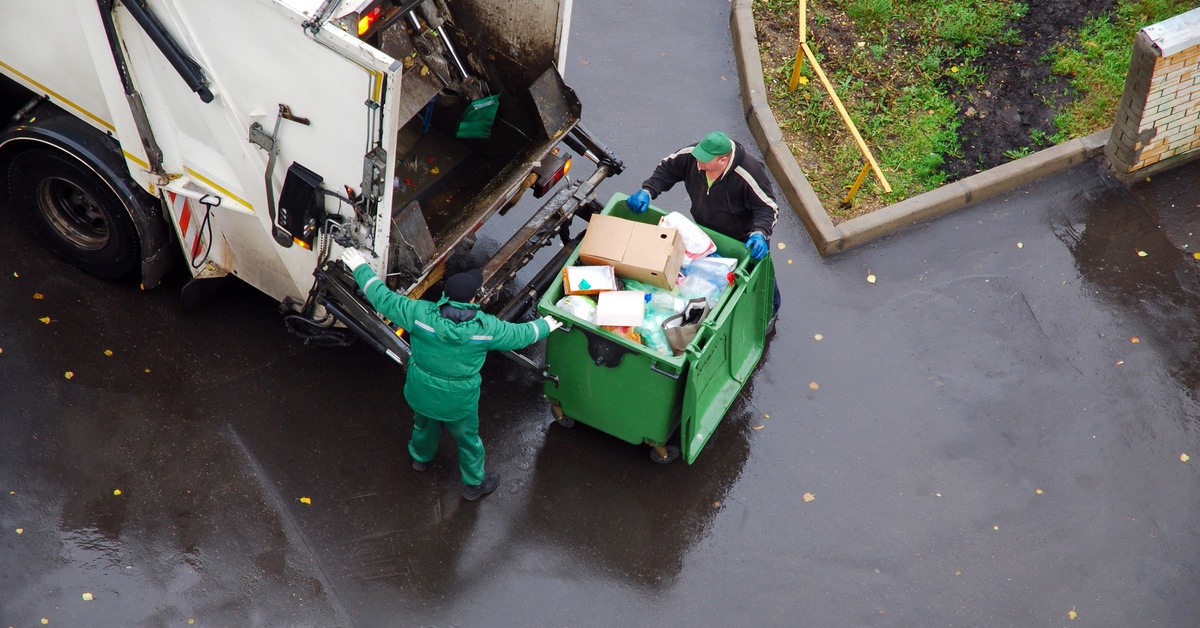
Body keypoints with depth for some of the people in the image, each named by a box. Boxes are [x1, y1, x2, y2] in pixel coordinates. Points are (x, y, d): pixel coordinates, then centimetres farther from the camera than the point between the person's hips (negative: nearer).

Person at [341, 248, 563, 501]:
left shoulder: (420, 314, -27)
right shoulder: (486, 327, -26)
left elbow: (383, 299, -16)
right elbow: (519, 335, -8)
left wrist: (360, 268, -2)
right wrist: (544, 327, 13)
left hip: (421, 395, 2)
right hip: (459, 403, -2)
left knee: (424, 425, 35)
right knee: (468, 441, 24)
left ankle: (420, 457, 64)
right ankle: (474, 485, 46)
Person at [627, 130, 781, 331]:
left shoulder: (749, 173, -41)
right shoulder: (690, 156, -26)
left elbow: (768, 207, -33)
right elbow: (666, 169, -8)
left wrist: (760, 233, -50)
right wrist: (647, 191, -22)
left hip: (744, 239, -4)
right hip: (706, 232, 4)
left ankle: (770, 312, 53)